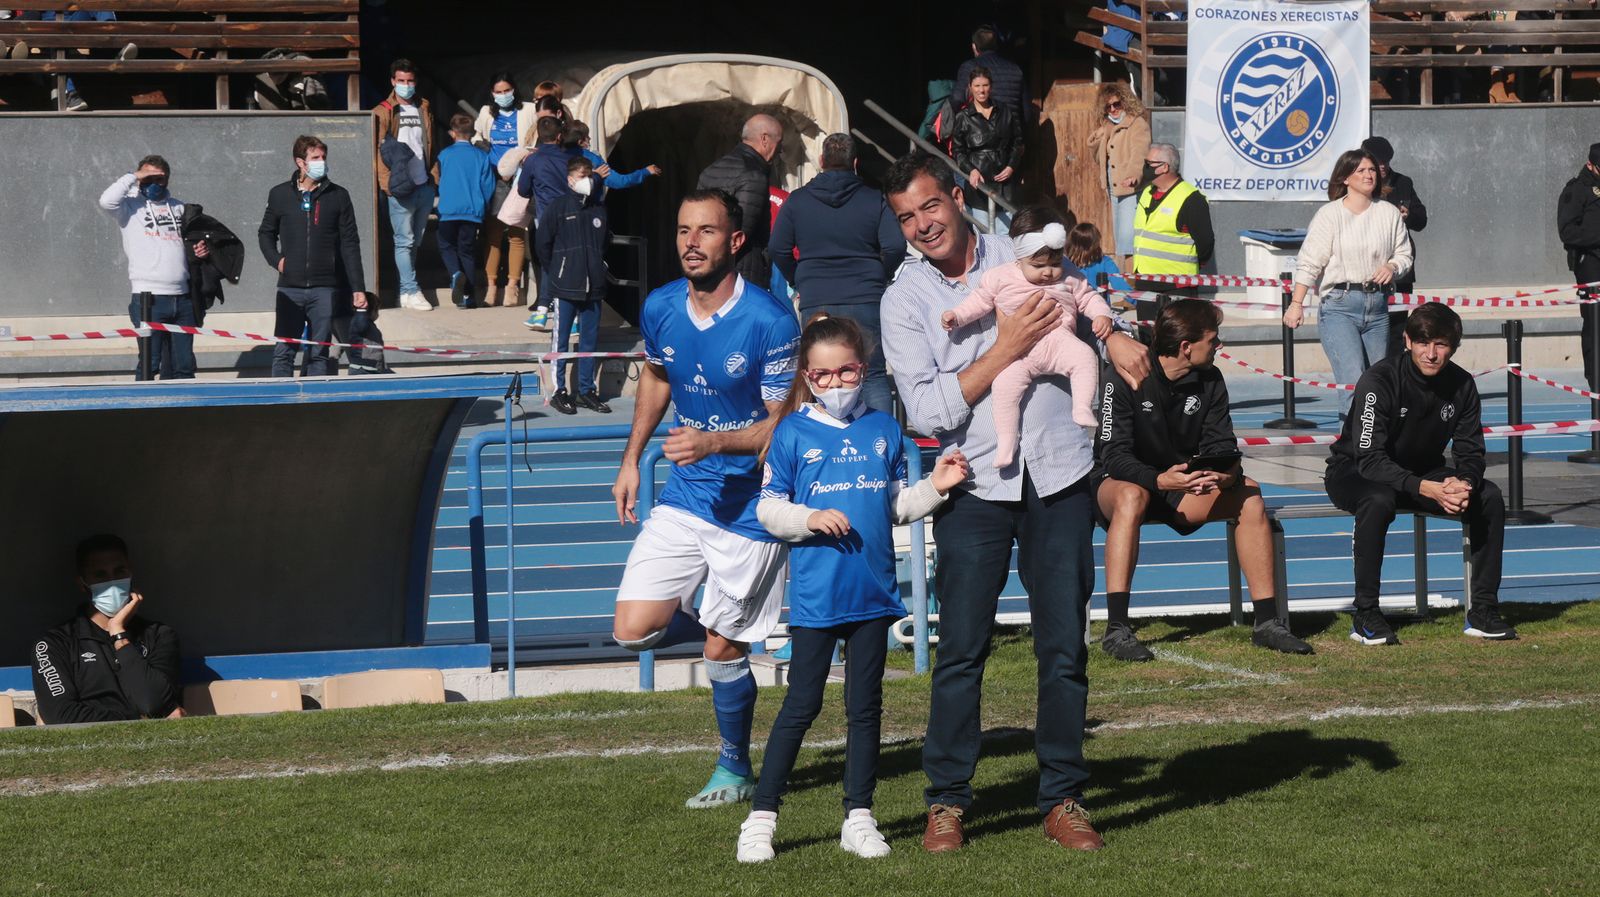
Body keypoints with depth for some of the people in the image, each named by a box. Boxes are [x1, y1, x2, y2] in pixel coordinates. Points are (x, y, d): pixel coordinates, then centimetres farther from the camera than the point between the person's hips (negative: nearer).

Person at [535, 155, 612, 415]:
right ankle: (559, 391, 6)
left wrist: (598, 266, 12)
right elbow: (542, 242, 0)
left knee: (590, 339, 9)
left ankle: (587, 391, 17)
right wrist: (555, 271, 2)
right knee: (561, 340, 0)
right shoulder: (557, 209, -5)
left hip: (593, 287, 5)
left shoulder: (599, 209, 9)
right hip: (566, 288, -4)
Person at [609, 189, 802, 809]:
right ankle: (724, 626, 27)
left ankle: (734, 772, 24)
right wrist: (631, 460, 19)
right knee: (633, 630, -4)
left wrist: (714, 443, -28)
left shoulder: (770, 322, -19)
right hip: (683, 496, 5)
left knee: (723, 651, 2)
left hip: (748, 503, -5)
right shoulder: (660, 309, -2)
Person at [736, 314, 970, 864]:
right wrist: (809, 519, -19)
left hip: (873, 591, 3)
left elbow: (897, 506, 14)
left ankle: (858, 818, 17)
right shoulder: (792, 433, -1)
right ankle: (761, 817, 6)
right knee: (801, 706, -1)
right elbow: (768, 508, -2)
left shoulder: (883, 430, 8)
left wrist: (936, 487, -3)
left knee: (865, 706, 9)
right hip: (815, 594, -3)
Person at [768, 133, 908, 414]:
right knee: (874, 378, 4)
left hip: (815, 304, 1)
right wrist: (878, 279, 10)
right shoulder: (874, 200, 0)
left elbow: (778, 250, 4)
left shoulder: (796, 201, 4)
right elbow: (895, 247, -7)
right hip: (866, 303, -1)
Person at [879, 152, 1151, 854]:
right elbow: (927, 411, -10)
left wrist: (1114, 334, 2)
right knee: (961, 649, -2)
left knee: (1064, 648, 4)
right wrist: (1005, 351, -16)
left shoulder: (1024, 257, 6)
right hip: (974, 486, -2)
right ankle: (947, 801, 9)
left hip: (1058, 478, 2)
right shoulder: (905, 300, -1)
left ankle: (1063, 800, 13)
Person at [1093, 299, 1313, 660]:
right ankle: (1116, 628, -43)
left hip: (1183, 482, 5)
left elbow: (1221, 447, -3)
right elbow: (1114, 454, -24)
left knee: (1249, 493, -18)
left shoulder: (1209, 381, -1)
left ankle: (1267, 621, -13)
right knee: (1132, 496, -40)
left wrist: (1228, 473, -29)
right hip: (1121, 481, -5)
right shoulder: (1126, 378, -18)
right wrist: (1160, 480, -42)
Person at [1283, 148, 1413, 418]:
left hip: (1377, 305, 4)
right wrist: (1296, 303, -7)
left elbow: (1404, 254, 17)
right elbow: (1309, 262, -1)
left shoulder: (1389, 214, 10)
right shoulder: (1329, 214, -1)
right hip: (1339, 306, -4)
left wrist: (1392, 267, -6)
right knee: (1353, 380, -17)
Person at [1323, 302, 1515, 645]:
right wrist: (1427, 489, -43)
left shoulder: (1461, 385, -8)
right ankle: (1365, 616, -29)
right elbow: (1370, 459, -31)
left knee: (1489, 496, -16)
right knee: (1379, 501, -39)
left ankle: (1483, 610, -9)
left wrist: (1464, 483, -29)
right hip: (1354, 473, -5)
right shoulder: (1380, 380, -25)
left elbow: (1470, 453, -3)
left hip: (1420, 471, 5)